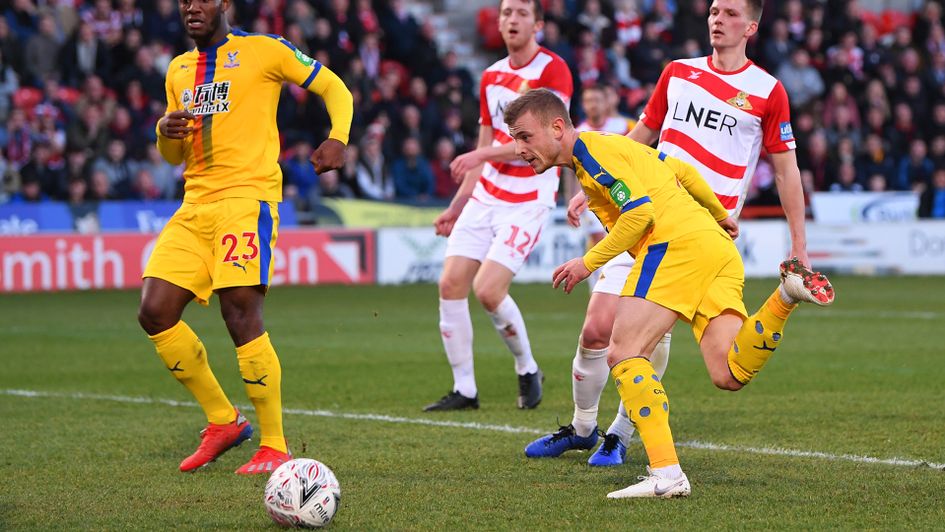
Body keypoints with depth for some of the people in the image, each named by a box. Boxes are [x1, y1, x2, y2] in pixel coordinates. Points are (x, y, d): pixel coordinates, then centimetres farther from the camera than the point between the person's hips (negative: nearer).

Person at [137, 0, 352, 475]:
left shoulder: (263, 50, 2)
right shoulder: (178, 70, 20)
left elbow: (333, 88, 5)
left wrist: (337, 138, -14)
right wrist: (166, 132, 2)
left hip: (247, 195, -7)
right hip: (195, 204, 7)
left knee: (241, 314, -17)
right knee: (155, 313, -4)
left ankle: (274, 447, -7)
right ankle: (222, 421, 10)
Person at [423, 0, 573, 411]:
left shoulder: (552, 70, -9)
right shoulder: (492, 77, 14)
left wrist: (482, 154, -25)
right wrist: (456, 207, 21)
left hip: (528, 199, -7)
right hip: (487, 194, 7)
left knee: (488, 289, -17)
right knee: (451, 283, -4)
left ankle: (527, 370, 9)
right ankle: (464, 390, 5)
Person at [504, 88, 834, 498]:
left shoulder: (591, 148, -2)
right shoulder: (614, 147, 27)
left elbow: (640, 210, -13)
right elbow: (683, 171, 34)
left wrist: (590, 262, -8)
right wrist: (719, 215, 48)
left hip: (678, 242, -9)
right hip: (718, 246, 9)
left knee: (623, 353, -12)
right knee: (728, 375, -5)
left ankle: (666, 474, -23)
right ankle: (786, 294, -17)